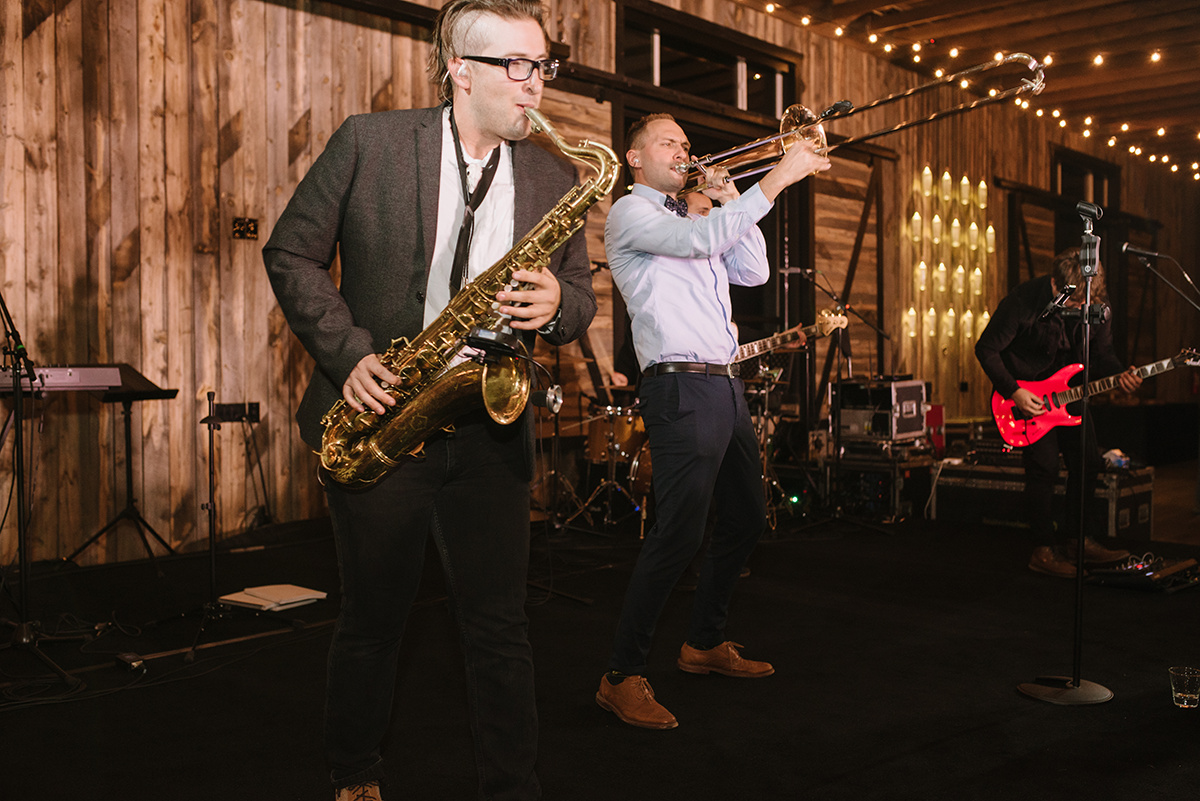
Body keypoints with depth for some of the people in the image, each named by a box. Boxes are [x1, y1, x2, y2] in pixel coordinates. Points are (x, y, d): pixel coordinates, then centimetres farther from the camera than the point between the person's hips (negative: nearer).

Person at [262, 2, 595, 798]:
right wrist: (347, 351, -12)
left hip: (490, 430, 2)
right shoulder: (368, 142, -2)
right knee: (373, 620, 12)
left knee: (500, 625, 4)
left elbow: (580, 297, 11)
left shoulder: (554, 179, 7)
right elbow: (291, 253, 1)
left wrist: (557, 303, -14)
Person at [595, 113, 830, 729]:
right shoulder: (630, 212, -1)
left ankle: (705, 643, 31)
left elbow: (753, 272, 19)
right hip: (682, 387, -10)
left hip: (726, 387, 10)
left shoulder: (694, 218, 26)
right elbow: (700, 240, -19)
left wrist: (732, 203, 10)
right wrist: (777, 177, -18)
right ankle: (623, 677, -4)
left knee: (746, 518, 16)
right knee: (678, 534, -14)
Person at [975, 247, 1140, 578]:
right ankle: (1043, 550, -1)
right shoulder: (1023, 302, -26)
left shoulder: (1097, 304, -10)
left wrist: (1120, 375, -19)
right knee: (1044, 465, -13)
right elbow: (986, 349, -17)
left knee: (1088, 461, 3)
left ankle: (1074, 540, 20)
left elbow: (1101, 353, 2)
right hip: (1025, 392, -6)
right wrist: (1013, 392, -22)